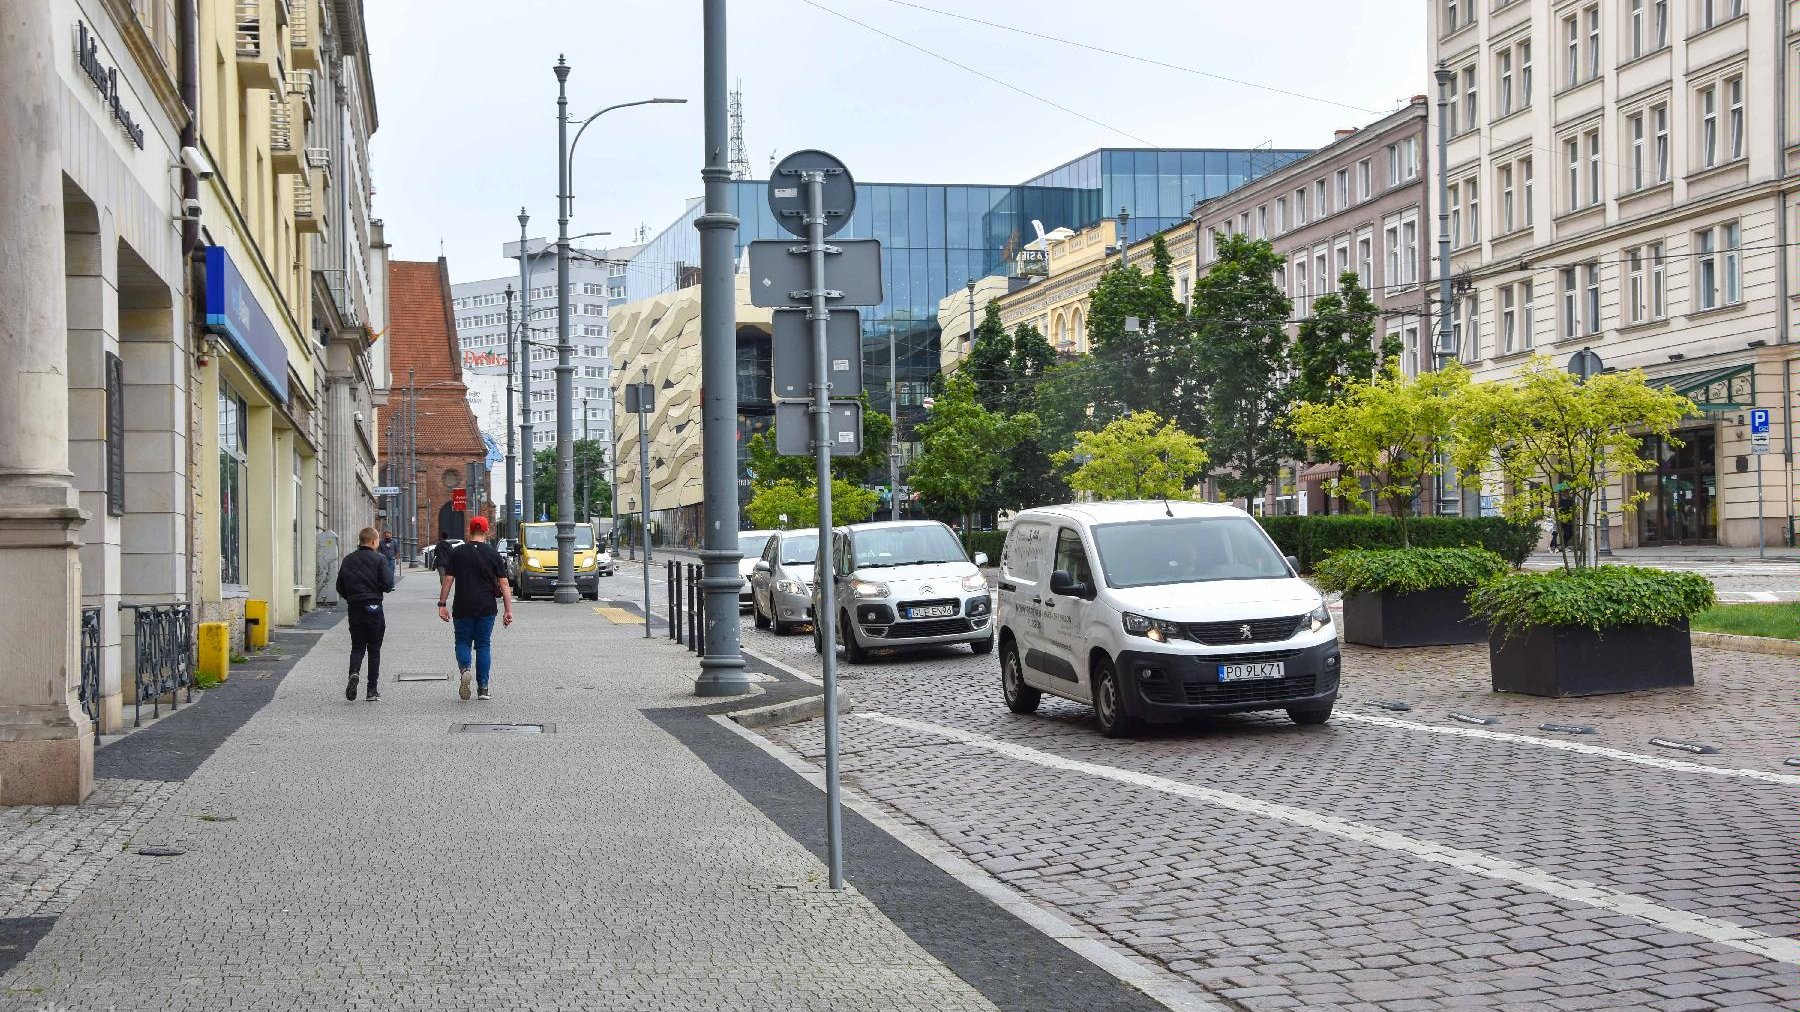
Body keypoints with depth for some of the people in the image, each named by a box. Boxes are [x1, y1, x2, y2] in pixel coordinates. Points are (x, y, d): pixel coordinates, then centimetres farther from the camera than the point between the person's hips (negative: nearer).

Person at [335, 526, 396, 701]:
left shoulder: (348, 560, 6)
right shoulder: (379, 559, -6)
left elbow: (340, 587, 9)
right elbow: (388, 585, -11)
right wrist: (390, 571, 9)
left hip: (354, 608, 3)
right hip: (374, 608, -3)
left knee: (357, 647, 11)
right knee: (374, 649, 6)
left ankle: (354, 673, -19)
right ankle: (372, 690, 6)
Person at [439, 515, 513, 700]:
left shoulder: (457, 553, 1)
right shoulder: (493, 554, 1)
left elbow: (448, 580, -1)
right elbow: (504, 584, -1)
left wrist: (442, 604, 5)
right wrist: (508, 610, 1)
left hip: (463, 607, 0)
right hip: (486, 607, 0)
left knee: (463, 641, 12)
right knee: (483, 645, 8)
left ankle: (464, 668, -18)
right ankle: (483, 687, 6)